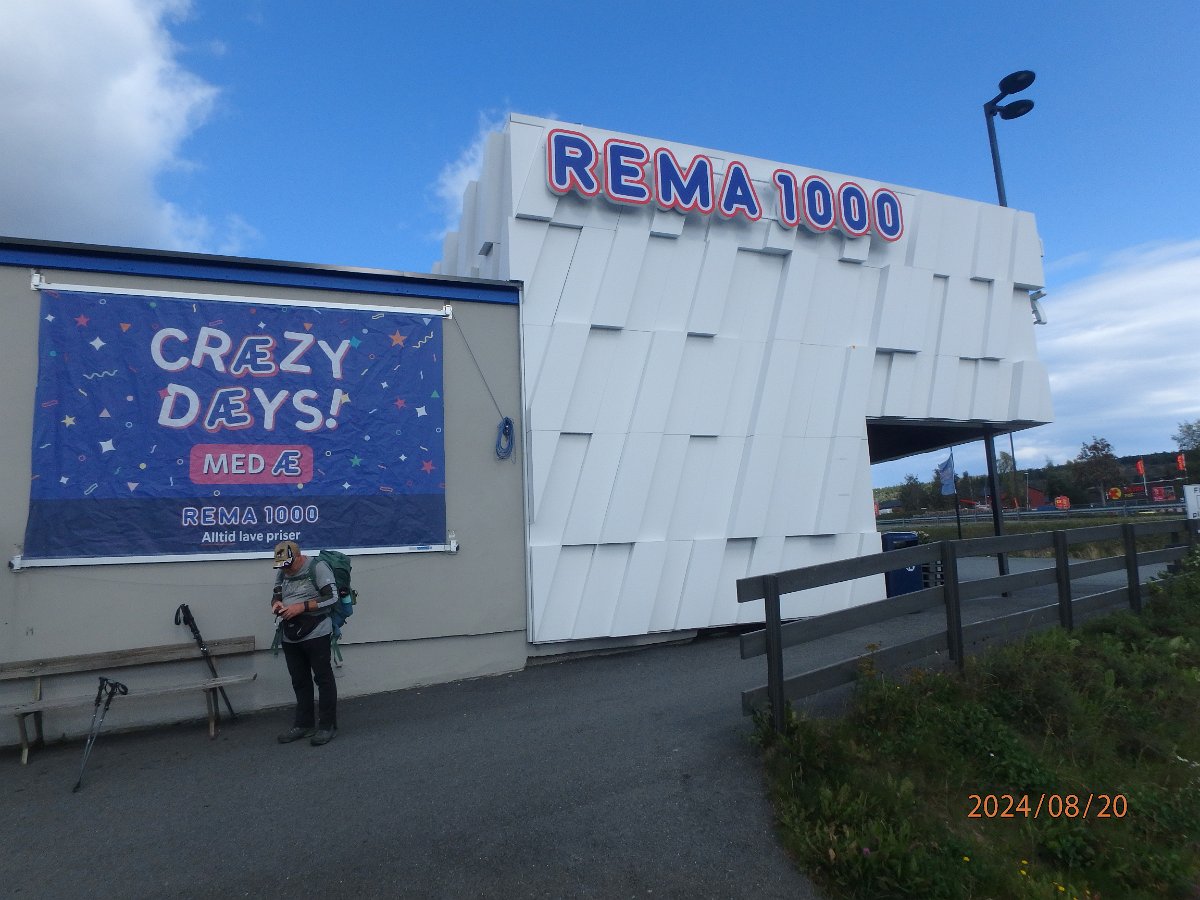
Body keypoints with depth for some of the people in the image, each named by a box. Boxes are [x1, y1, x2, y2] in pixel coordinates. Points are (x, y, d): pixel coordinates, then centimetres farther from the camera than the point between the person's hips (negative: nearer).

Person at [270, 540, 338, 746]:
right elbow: (276, 596, 16)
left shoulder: (318, 567, -11)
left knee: (323, 679, 2)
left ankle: (327, 725, 11)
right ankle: (303, 724, 27)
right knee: (300, 682, 15)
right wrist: (276, 603, -8)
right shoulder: (282, 572, 10)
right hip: (290, 637, 7)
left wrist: (302, 607, -21)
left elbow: (332, 597, -16)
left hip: (316, 635, -6)